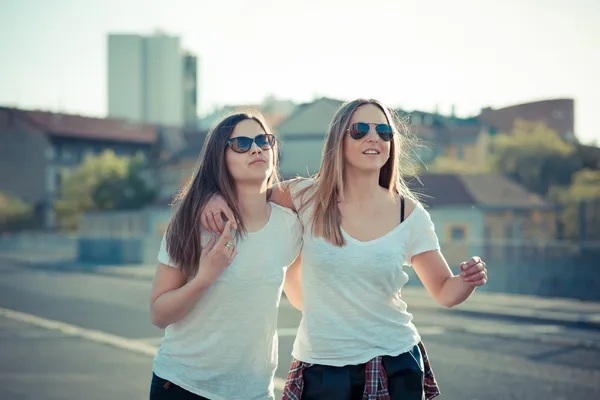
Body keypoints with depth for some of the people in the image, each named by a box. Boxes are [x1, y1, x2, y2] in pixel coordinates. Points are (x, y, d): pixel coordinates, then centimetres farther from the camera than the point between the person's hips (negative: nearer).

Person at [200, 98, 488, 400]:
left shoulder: (411, 214, -3)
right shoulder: (309, 197, -6)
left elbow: (444, 292, 4)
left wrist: (469, 280, -19)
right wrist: (216, 198, -9)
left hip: (395, 366, 1)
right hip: (321, 368, 0)